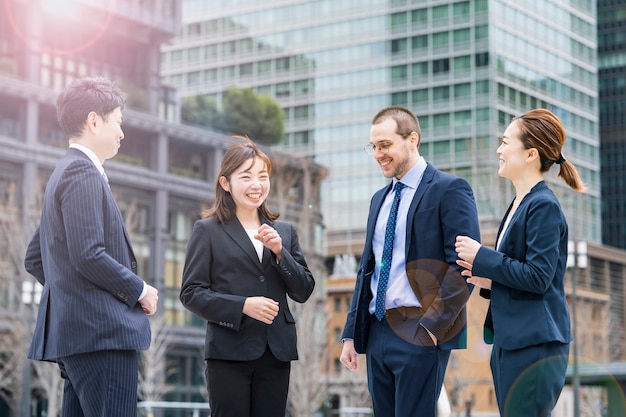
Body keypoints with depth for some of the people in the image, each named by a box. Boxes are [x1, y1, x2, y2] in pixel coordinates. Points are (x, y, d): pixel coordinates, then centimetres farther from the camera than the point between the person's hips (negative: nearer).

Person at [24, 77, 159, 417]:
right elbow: (88, 255, -19)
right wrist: (140, 291, -8)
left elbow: (33, 259, 26)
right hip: (101, 331, -10)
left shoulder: (64, 173, 22)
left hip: (72, 332, 10)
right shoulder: (84, 173, -9)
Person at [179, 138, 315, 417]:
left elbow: (303, 292, 11)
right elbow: (191, 293, -4)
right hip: (230, 351, -4)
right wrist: (242, 306, -17)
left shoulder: (284, 232, 16)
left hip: (276, 352, 4)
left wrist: (279, 251, -4)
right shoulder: (207, 230, 3)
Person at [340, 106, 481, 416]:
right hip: (377, 331, 7)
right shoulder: (380, 199, 18)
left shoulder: (449, 189, -6)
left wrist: (434, 323, -17)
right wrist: (351, 334, 14)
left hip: (420, 333, -7)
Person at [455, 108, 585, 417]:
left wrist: (481, 256, -14)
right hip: (510, 342, 10)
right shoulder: (520, 204, 15)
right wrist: (490, 279, 2)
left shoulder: (543, 206, -13)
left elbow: (538, 276, -19)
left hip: (534, 346, -10)